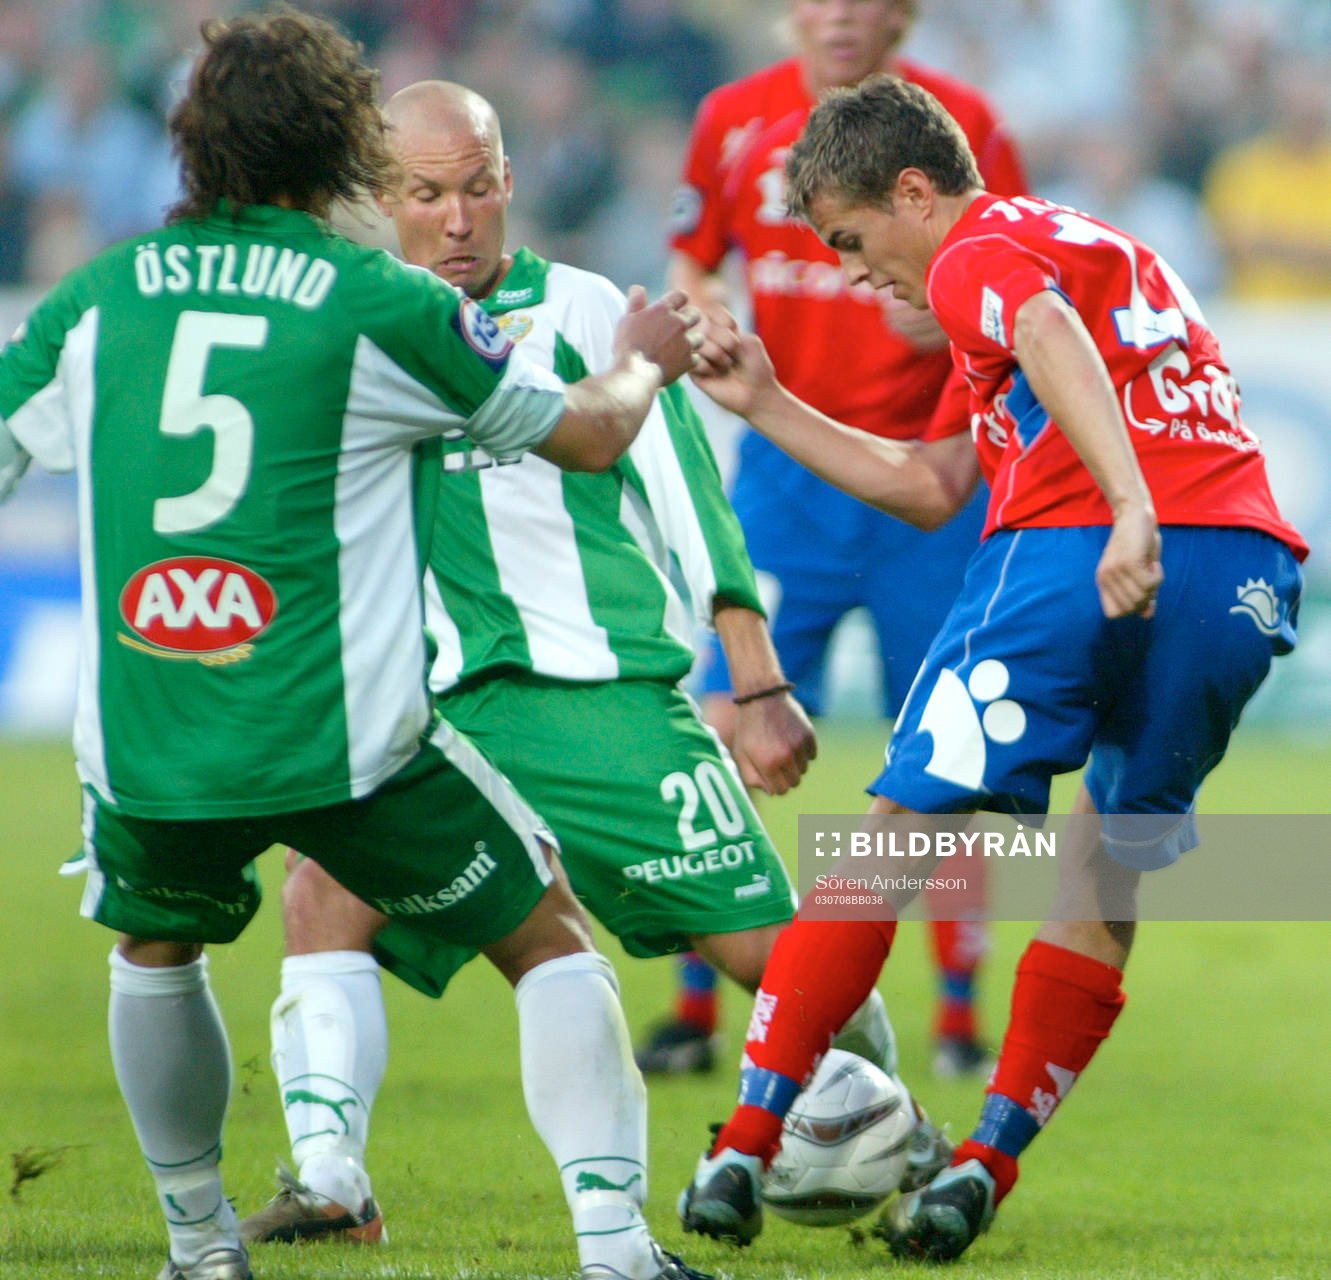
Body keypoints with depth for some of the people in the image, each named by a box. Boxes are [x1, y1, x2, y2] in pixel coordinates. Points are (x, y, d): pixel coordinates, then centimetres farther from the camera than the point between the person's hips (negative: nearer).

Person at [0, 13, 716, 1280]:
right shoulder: (384, 305, -2)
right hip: (341, 735, -3)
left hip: (140, 738, 3)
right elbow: (585, 434, 10)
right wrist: (643, 363, 32)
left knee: (154, 950, 32)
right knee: (549, 938, 11)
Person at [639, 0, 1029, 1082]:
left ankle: (959, 1013, 12)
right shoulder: (737, 120, 2)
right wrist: (699, 323, -8)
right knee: (727, 728, -7)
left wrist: (953, 319, -23)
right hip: (788, 460, 1)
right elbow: (691, 265, 14)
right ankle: (696, 1009, 3)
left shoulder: (960, 122, -4)